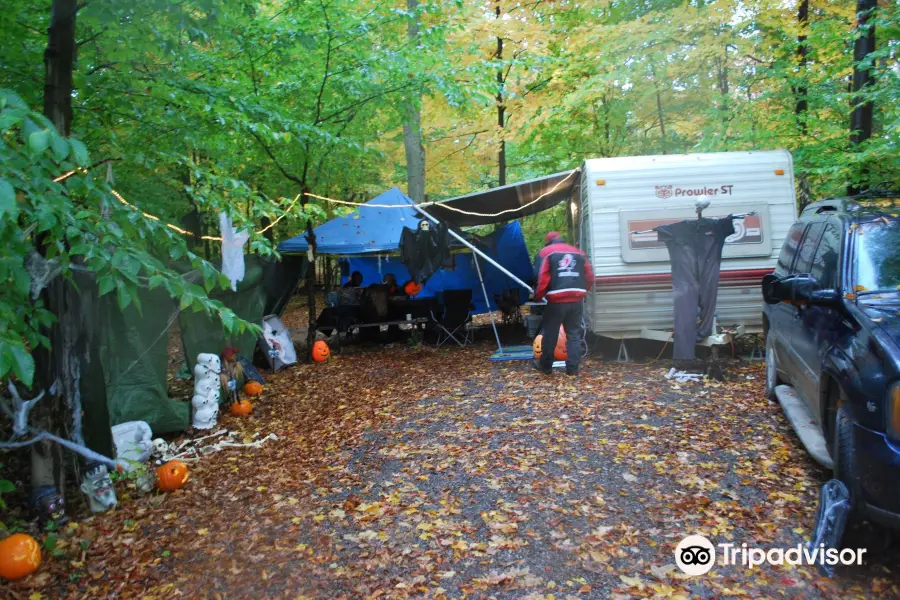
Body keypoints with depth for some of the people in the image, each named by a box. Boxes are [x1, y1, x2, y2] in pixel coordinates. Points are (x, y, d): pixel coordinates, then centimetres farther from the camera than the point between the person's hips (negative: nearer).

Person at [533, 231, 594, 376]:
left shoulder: (545, 252, 6)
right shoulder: (578, 253, 20)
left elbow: (542, 277, -7)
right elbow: (589, 276, 14)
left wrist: (538, 296, 3)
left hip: (557, 299, -4)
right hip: (577, 299, 4)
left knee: (550, 333, 7)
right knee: (574, 334, 9)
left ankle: (545, 365, 18)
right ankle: (572, 367, 6)